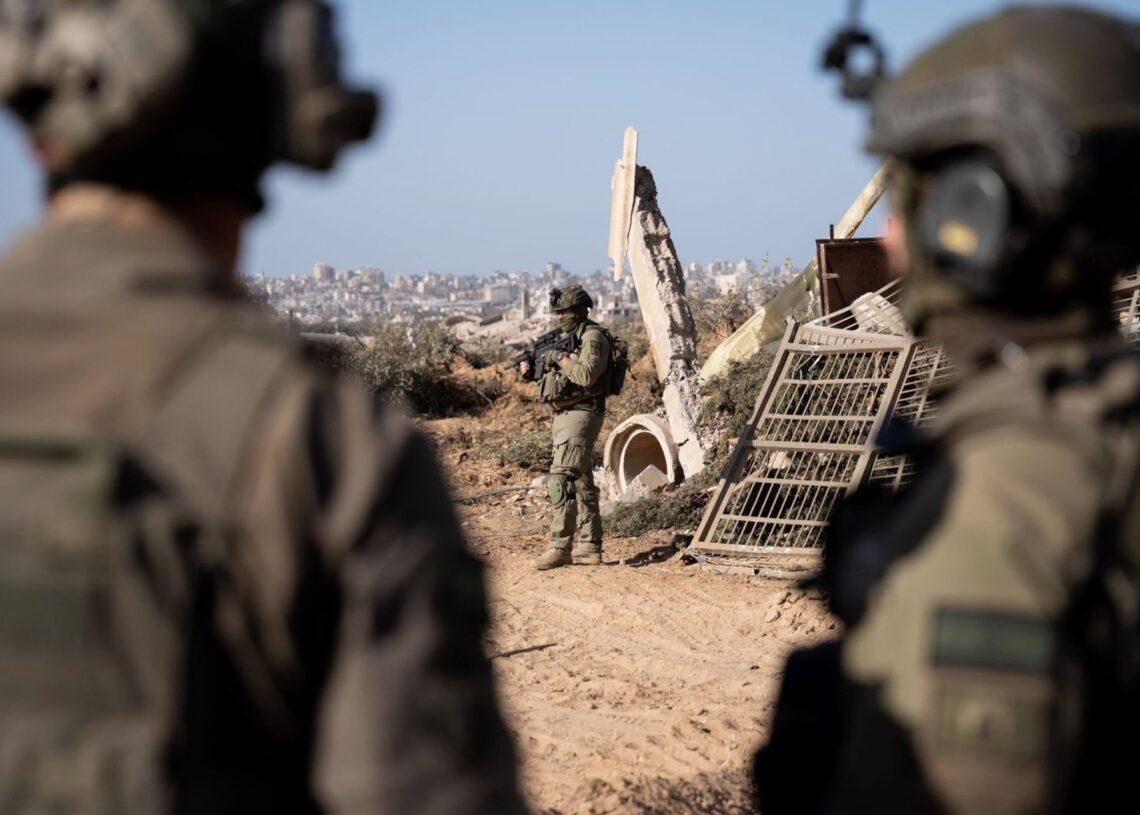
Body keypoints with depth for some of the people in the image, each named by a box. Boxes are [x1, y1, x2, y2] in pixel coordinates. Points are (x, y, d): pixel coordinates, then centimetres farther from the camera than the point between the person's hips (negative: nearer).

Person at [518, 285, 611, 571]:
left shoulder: (593, 337, -11)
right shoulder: (570, 337, 18)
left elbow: (586, 375, -26)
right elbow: (560, 376, 21)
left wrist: (559, 357, -16)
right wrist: (531, 368, 4)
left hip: (580, 416, -10)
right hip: (566, 416, 10)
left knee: (561, 479, -16)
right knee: (581, 483, 10)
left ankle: (560, 547, -17)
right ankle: (588, 548, 14)